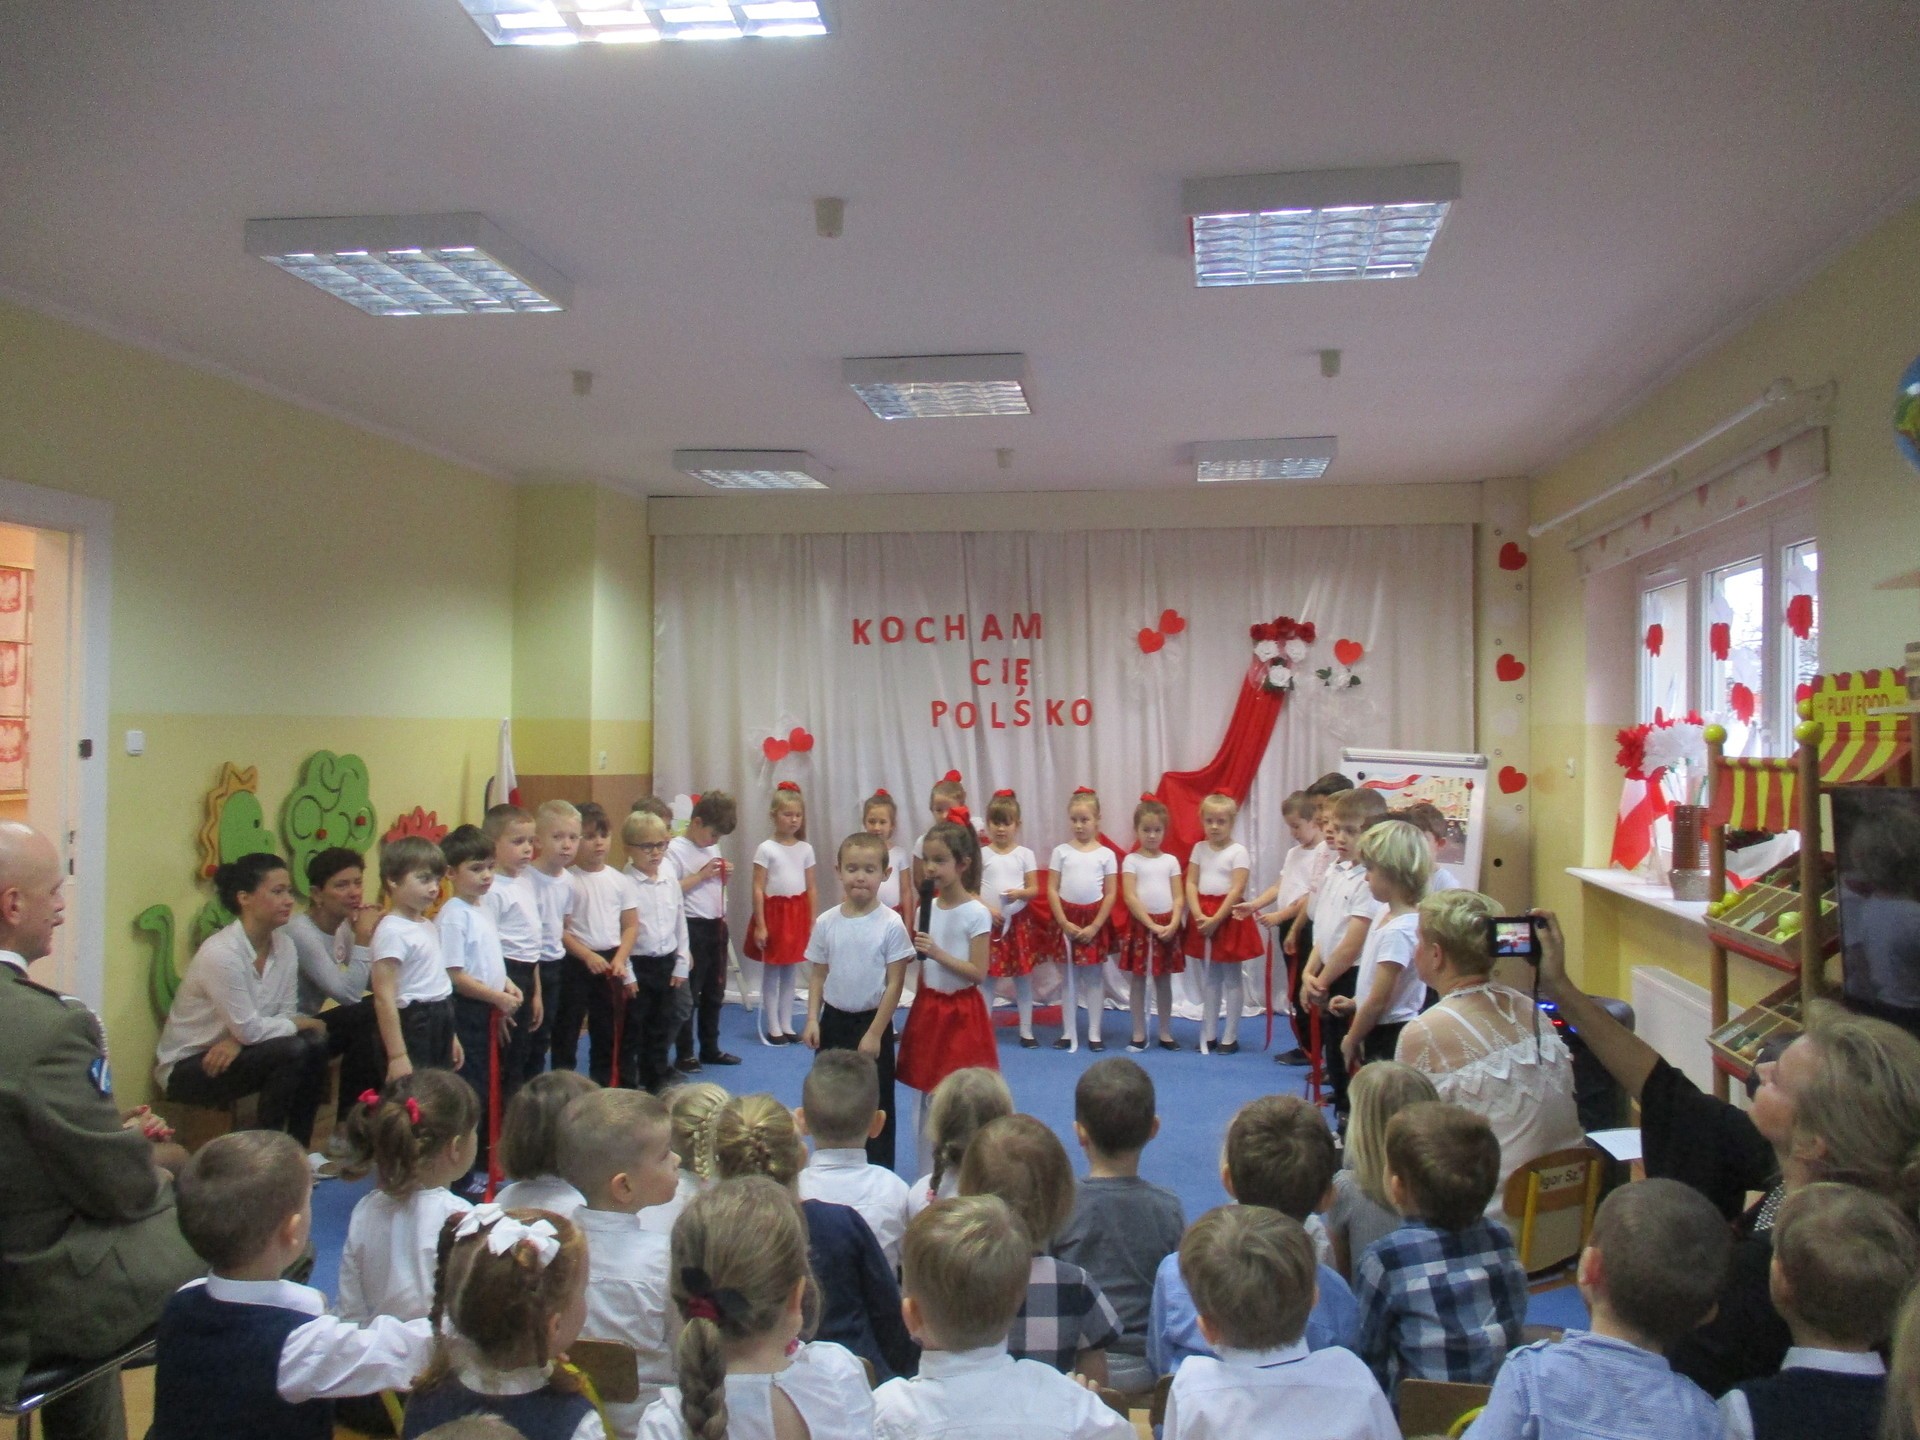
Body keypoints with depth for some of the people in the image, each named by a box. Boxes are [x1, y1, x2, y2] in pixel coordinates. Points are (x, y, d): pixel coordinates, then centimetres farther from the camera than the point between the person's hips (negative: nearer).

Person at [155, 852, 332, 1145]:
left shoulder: (284, 945, -3)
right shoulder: (220, 953, -26)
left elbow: (287, 1014, -3)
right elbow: (249, 1029, -24)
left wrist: (238, 1041, -20)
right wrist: (302, 1023, -10)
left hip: (230, 1052, 7)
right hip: (186, 1067, -7)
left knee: (315, 1043, -17)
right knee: (292, 1051, -25)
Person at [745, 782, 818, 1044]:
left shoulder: (805, 849, 5)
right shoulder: (766, 849, -7)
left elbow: (812, 888, 7)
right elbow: (758, 889, -9)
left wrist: (813, 923, 5)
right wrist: (760, 925, -13)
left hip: (798, 913, 4)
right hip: (774, 911, -4)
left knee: (791, 972, 11)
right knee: (771, 973, 5)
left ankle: (787, 1025, 19)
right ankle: (773, 1027, 12)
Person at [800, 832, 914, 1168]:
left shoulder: (891, 925, -12)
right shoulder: (826, 922, -2)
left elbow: (894, 984, -11)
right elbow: (818, 975, 6)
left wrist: (874, 1033, -12)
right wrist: (812, 1019, -5)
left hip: (872, 1023, -3)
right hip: (833, 1021, 4)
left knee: (875, 1105, 4)